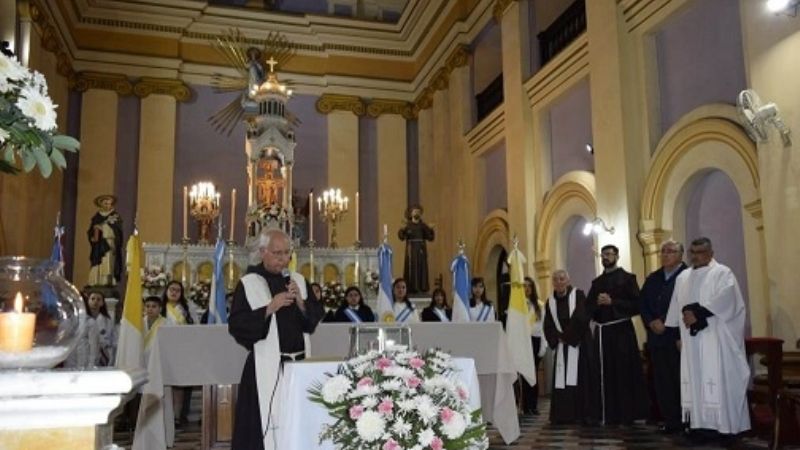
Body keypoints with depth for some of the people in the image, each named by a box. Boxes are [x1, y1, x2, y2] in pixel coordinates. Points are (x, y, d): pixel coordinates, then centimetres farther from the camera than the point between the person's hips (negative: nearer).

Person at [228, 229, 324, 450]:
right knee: (266, 425, -3)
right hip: (266, 365, -4)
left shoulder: (299, 280, 9)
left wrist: (300, 302, -10)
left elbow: (316, 318, 7)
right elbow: (236, 325, -10)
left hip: (298, 362, 4)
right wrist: (269, 308, -17)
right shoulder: (248, 284, -4)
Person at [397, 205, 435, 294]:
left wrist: (430, 229, -11)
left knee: (422, 268, 2)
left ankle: (422, 287, 6)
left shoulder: (423, 225, 9)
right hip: (411, 250, -3)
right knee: (412, 268, -7)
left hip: (421, 250, 4)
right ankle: (412, 287, -5)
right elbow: (401, 236, -13)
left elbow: (430, 237, 5)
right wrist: (403, 229, -30)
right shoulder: (408, 224, -1)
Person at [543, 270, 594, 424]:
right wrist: (558, 338, -7)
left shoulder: (578, 295, -3)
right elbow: (548, 326, 8)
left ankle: (583, 413, 0)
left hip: (579, 343, -4)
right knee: (561, 380, 1)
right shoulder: (550, 301, 10)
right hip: (561, 346, 4)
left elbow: (581, 318, -13)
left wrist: (568, 335, -10)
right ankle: (563, 415, 4)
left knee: (580, 378, -5)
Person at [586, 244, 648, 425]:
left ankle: (627, 415, 4)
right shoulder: (597, 282, 16)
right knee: (606, 374, 4)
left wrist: (612, 302, -15)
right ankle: (609, 415, 11)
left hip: (622, 330, -4)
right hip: (602, 332, 4)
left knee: (625, 373, -4)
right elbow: (588, 307, 14)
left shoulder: (627, 278, 1)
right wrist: (597, 303, -7)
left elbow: (636, 304, -8)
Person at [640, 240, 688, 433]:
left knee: (680, 380, -2)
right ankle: (670, 421, 15)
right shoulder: (652, 278, 17)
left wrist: (665, 324, -14)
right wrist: (651, 322, -4)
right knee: (662, 381, 7)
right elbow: (643, 304, 14)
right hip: (657, 336, 6)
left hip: (678, 337, -6)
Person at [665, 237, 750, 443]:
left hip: (715, 339, -6)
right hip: (691, 339, 6)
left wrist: (697, 314, -17)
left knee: (717, 379, -8)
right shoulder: (682, 277, 17)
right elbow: (676, 307, 17)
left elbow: (725, 301, -15)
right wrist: (677, 334, 10)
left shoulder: (722, 273, -1)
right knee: (695, 380, 3)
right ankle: (700, 423, 6)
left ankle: (722, 425, -4)